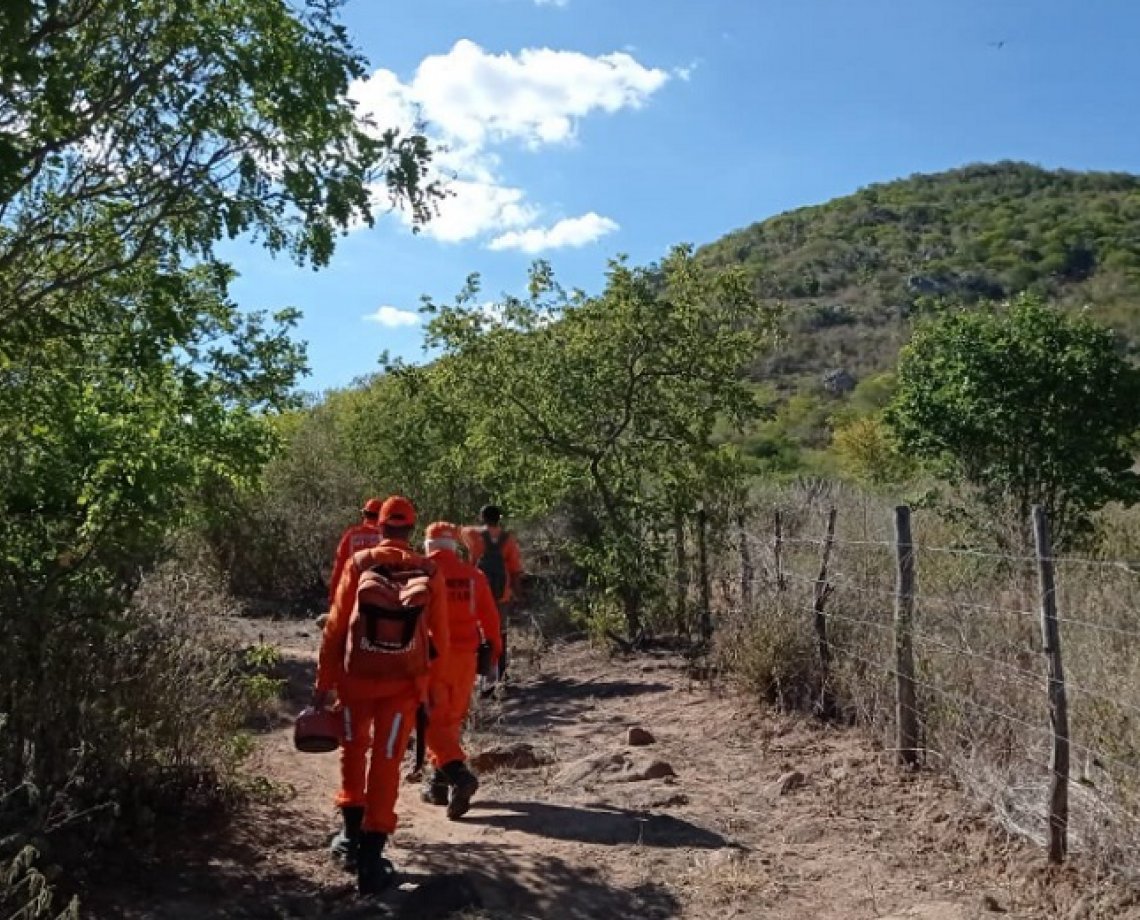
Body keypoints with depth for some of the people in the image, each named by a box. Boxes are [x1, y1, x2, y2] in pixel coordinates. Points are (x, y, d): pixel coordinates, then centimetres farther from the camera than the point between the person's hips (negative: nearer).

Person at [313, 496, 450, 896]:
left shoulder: (359, 563, -5)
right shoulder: (429, 572, -2)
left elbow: (335, 627, -3)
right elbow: (440, 638, 2)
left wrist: (324, 682, 4)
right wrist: (430, 681, 16)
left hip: (356, 676, 0)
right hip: (404, 681, 0)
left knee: (353, 752, 23)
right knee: (386, 763, 7)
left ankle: (353, 836, 31)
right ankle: (371, 856, 6)